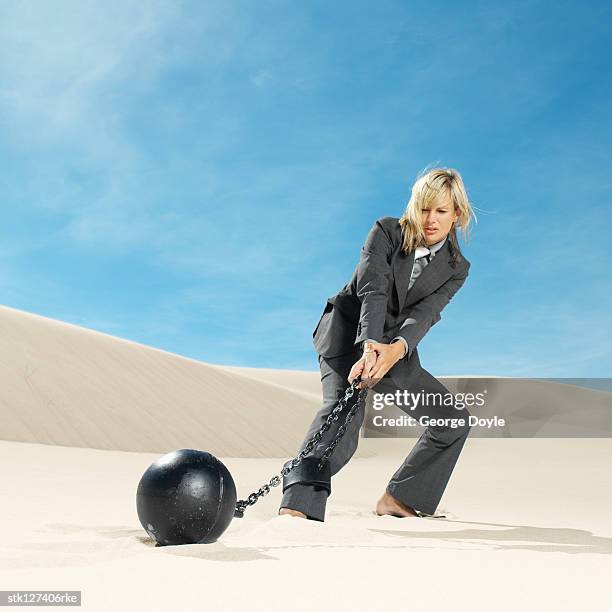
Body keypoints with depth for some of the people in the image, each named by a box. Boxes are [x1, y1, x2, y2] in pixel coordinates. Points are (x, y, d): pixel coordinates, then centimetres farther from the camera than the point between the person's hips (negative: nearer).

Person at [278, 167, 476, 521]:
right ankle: (297, 504, -47)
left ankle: (397, 500, 15)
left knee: (455, 421, 3)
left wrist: (395, 350, -40)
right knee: (343, 408, -32)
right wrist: (370, 345, -42)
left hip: (397, 348, 5)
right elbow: (372, 291, -24)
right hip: (348, 332, -5)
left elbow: (423, 315, -19)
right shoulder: (387, 231, -10)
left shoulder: (456, 268, -2)